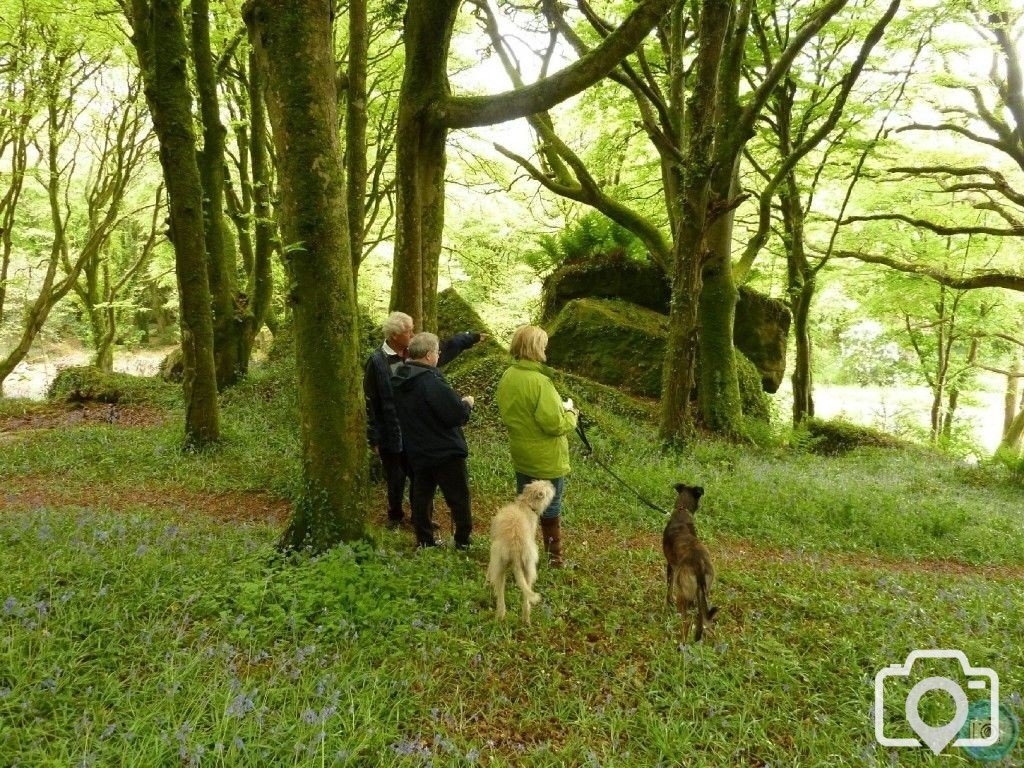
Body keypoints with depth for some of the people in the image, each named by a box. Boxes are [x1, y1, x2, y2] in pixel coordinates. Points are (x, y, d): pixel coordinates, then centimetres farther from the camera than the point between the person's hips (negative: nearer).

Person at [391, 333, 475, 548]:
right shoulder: (431, 382, -25)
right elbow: (457, 415, -27)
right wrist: (467, 403, -6)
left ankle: (424, 541, 24)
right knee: (459, 498, 6)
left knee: (422, 494, 16)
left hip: (417, 451, 8)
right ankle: (463, 542, 14)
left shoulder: (398, 379, 2)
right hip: (445, 451, -8)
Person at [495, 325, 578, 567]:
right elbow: (554, 424, -26)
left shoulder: (507, 377, -1)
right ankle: (554, 556, 22)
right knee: (550, 510, 9)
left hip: (521, 456, 7)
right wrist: (570, 414, -7)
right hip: (547, 460, -7)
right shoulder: (539, 381, -26)